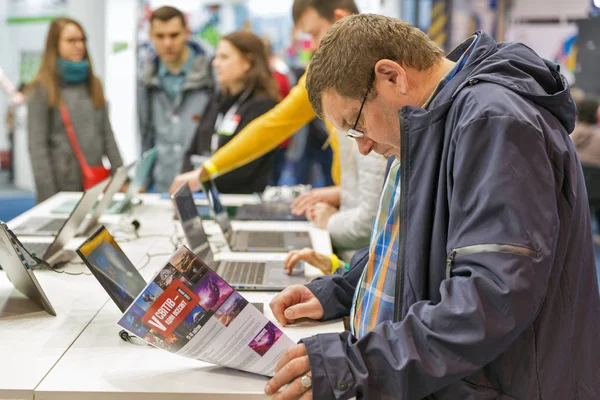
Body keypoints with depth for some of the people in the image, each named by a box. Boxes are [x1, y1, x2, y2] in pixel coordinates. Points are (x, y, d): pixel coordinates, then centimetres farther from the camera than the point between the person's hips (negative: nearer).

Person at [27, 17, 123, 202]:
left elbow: (107, 134, 13)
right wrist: (48, 197, -15)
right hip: (63, 187, -5)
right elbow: (37, 147, -9)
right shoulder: (42, 88, -6)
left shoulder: (93, 84, 12)